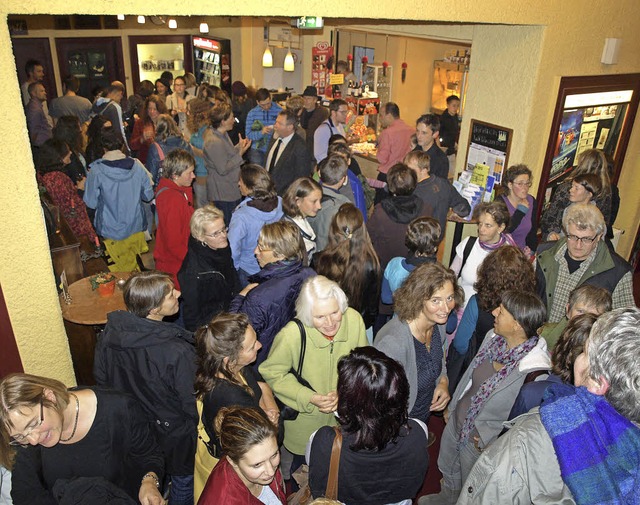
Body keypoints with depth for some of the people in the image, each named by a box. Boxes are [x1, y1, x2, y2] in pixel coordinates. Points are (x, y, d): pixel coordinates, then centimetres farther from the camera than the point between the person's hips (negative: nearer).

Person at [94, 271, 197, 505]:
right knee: (183, 485, 24)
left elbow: (100, 378, -1)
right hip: (174, 435, -5)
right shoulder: (178, 353, -38)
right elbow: (192, 405, -26)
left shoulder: (109, 333, -18)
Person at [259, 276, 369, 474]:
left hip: (343, 414, 3)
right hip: (304, 418, -3)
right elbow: (272, 373, -17)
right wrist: (309, 398, -25)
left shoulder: (354, 319, -23)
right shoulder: (291, 335, -33)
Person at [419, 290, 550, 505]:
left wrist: (486, 439, -19)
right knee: (448, 470, 34)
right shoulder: (494, 337, -15)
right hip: (456, 422, 6)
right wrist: (453, 405, 11)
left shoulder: (535, 370, -35)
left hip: (479, 443, -6)